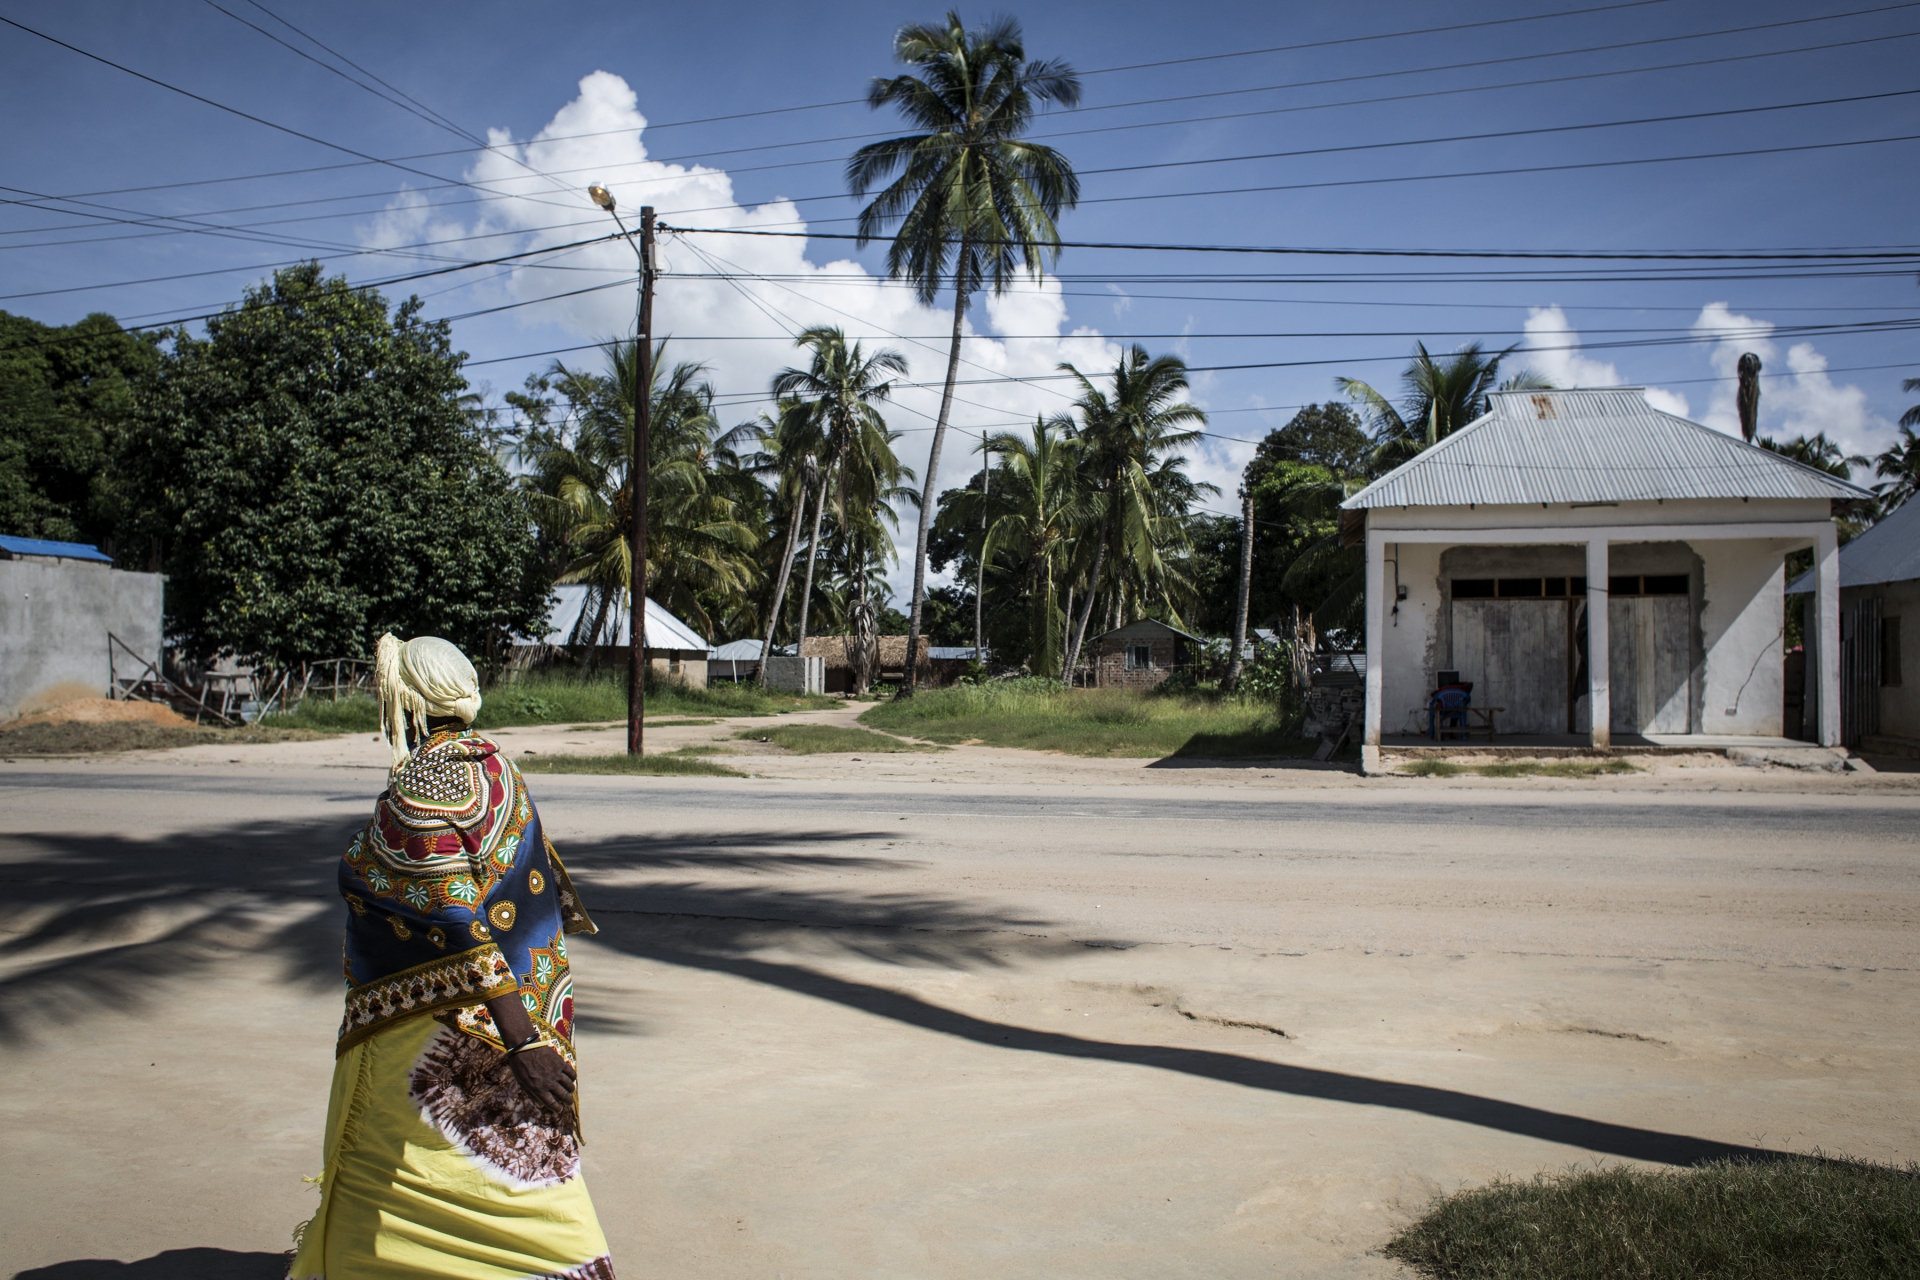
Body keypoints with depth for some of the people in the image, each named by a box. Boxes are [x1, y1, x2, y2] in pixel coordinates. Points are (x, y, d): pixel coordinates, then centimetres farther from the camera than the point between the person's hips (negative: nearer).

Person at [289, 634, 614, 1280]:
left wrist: (520, 1041, -29)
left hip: (437, 1031, -8)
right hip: (526, 996, 8)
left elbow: (461, 926, -27)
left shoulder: (416, 793, -22)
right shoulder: (491, 763, 3)